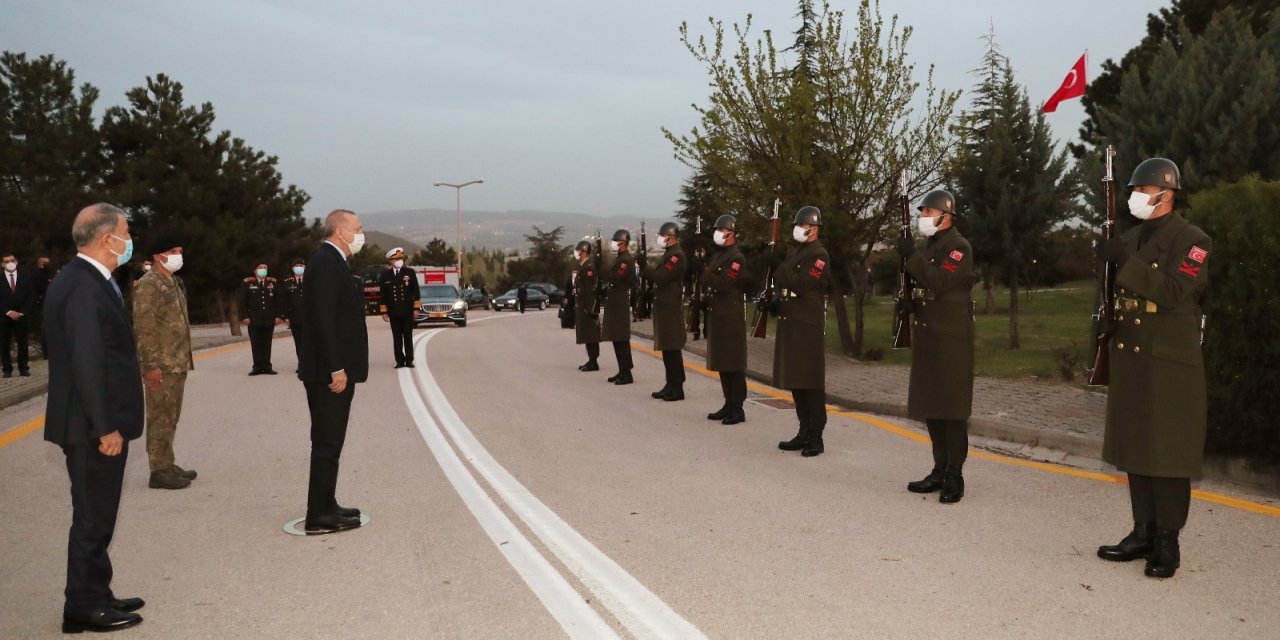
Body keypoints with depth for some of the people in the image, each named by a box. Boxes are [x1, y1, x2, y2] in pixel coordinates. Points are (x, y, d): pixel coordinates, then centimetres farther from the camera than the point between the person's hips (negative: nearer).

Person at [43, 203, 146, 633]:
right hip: (94, 428, -10)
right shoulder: (83, 288, -20)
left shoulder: (82, 281, 11)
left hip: (96, 424, 10)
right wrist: (106, 428, -22)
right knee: (93, 517, 1)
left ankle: (95, 596, 29)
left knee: (97, 516, 18)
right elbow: (86, 363, -24)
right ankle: (84, 607, 13)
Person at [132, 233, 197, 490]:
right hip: (161, 365, -9)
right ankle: (159, 471, 3)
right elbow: (144, 328, -18)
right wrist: (151, 365, -21)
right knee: (160, 418, -3)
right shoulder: (148, 284, -13)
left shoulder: (174, 282, 16)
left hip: (177, 363, 9)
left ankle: (168, 465, 25)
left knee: (171, 417, 15)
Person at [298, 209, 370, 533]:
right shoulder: (325, 263, -15)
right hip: (329, 372, -10)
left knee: (330, 442, 15)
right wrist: (336, 369, -23)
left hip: (336, 370, 10)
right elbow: (323, 320, -22)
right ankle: (320, 516, 1)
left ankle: (326, 506, 23)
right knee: (327, 443, -5)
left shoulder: (335, 263, 16)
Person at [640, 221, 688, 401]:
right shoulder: (668, 254, 18)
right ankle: (671, 384, 18)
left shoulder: (677, 255, -14)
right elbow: (658, 276, 19)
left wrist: (644, 265, -18)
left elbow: (662, 277, -22)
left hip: (671, 308, -10)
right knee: (666, 348, 12)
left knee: (673, 349, -6)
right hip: (663, 306, 10)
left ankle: (677, 388, -2)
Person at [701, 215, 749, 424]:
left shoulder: (737, 257, -11)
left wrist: (705, 271, -15)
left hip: (731, 318, -9)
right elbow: (708, 283, 16)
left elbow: (724, 285, -21)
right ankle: (729, 404, 20)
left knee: (733, 364, -5)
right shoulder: (717, 256, 16)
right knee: (721, 363, 12)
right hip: (717, 316, 9)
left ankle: (738, 409, 0)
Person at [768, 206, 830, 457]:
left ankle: (816, 438, 1)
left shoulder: (819, 254, -9)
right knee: (794, 381, 11)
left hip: (808, 326, -9)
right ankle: (804, 433, 20)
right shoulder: (794, 253, 18)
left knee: (811, 383, -5)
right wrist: (775, 300, 4)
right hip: (789, 323, 9)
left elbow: (802, 285, -19)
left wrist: (779, 265, -20)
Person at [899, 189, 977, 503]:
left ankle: (955, 475, 3)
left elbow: (939, 283, -23)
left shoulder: (959, 247, -9)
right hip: (926, 337, 9)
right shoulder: (926, 248, 17)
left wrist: (912, 255, -20)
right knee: (930, 406, 11)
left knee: (952, 407, -4)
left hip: (951, 339, -9)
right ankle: (940, 470, 20)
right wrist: (908, 301, 5)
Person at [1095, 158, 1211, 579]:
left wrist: (1123, 262, -23)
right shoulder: (1131, 238, 14)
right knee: (1135, 450, 11)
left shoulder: (1192, 240, -7)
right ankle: (1143, 532, 20)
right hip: (1129, 362, 7)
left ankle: (1167, 543, 7)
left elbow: (1173, 292, -21)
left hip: (1170, 366, -7)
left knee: (1167, 454, -2)